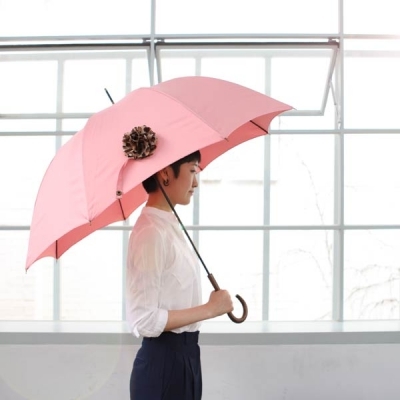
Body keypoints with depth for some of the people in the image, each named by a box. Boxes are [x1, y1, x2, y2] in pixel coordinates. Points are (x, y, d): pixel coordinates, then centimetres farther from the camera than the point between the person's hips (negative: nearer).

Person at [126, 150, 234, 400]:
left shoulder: (171, 226, 9)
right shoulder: (151, 232, -20)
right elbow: (143, 320, -23)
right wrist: (210, 309, -17)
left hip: (184, 355, 9)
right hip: (163, 362, -9)